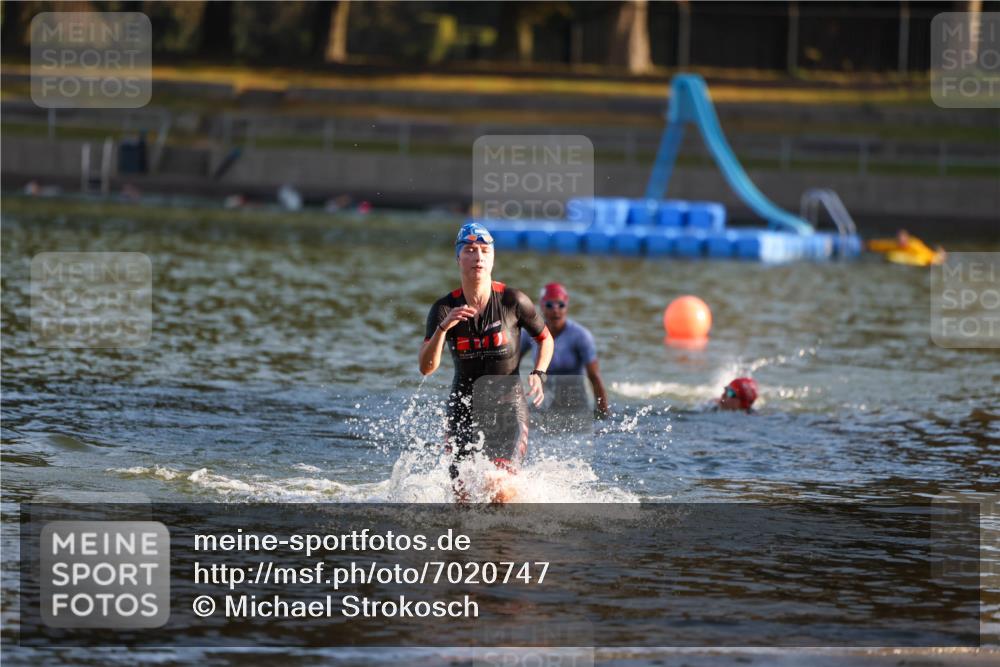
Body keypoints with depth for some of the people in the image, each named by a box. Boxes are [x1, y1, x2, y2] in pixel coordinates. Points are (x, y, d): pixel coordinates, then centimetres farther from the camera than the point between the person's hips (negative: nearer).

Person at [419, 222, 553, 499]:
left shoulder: (513, 301, -8)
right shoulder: (444, 309, -6)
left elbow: (545, 339, 9)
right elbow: (427, 367, -16)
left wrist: (538, 374, -9)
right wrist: (443, 327, -30)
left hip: (508, 406, -2)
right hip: (464, 410, 2)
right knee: (464, 495, 1)